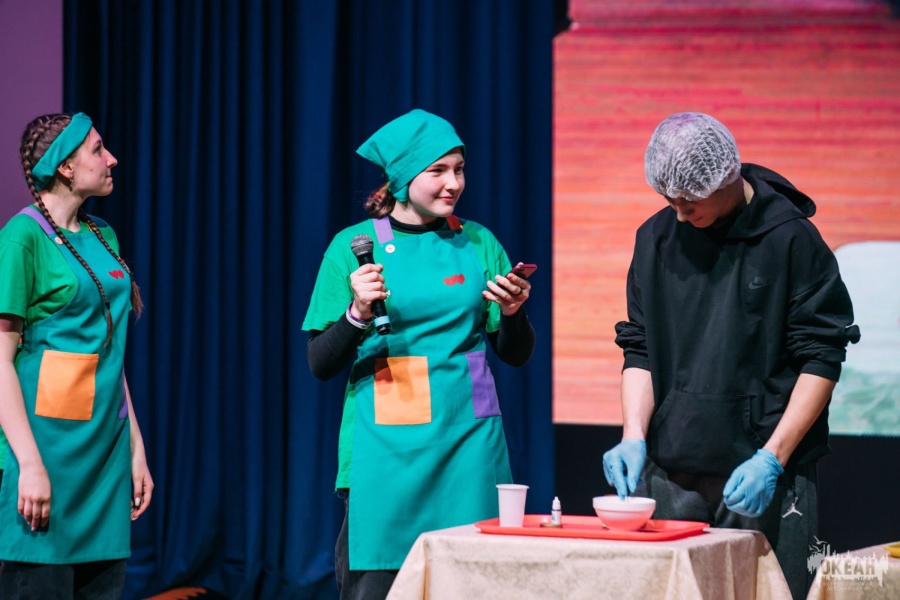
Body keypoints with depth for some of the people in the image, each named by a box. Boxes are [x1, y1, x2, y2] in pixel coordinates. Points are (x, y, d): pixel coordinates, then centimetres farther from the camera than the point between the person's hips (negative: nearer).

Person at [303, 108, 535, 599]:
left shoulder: (478, 244, 8)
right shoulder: (355, 246, 1)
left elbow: (516, 356, 12)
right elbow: (321, 365, 0)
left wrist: (512, 314, -8)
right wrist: (357, 314, -17)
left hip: (468, 443, 2)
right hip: (386, 447, -2)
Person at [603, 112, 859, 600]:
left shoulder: (789, 238, -5)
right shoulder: (656, 238, 8)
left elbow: (820, 359, -5)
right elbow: (639, 350, 11)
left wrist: (772, 459, -12)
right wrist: (634, 438, -4)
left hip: (764, 475, -4)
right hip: (669, 475, 4)